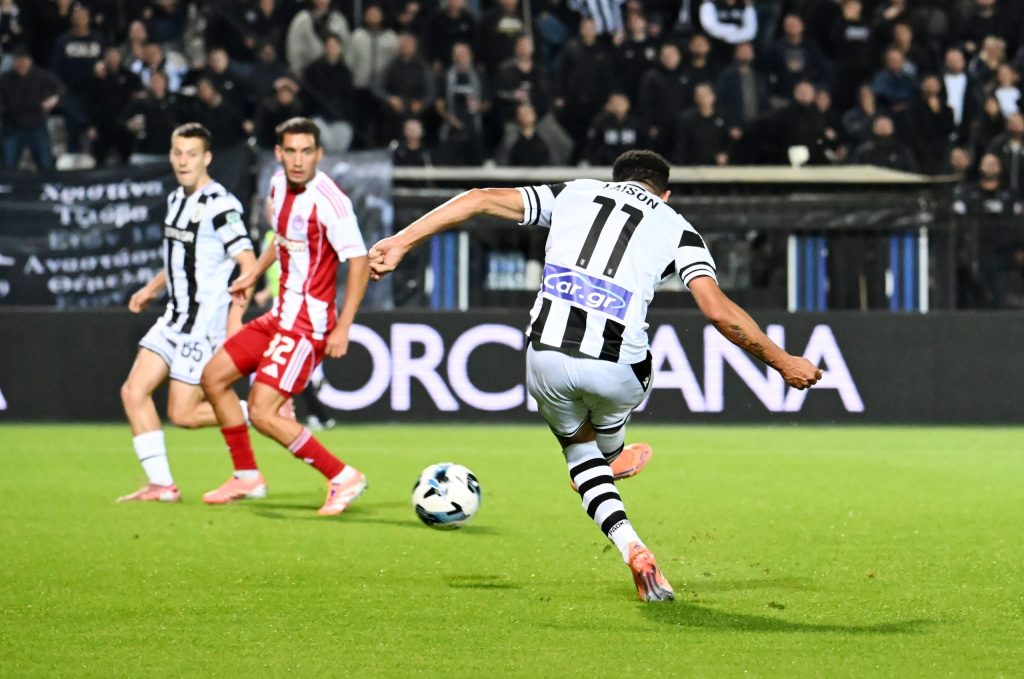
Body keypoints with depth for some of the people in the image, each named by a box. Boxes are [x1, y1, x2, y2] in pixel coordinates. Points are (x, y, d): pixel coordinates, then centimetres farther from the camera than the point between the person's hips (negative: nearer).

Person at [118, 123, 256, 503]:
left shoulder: (219, 205, -16)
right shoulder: (177, 200, 12)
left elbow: (248, 264, -19)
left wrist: (234, 318, -24)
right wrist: (153, 287, 21)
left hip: (205, 323, -9)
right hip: (175, 317, 9)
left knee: (183, 414, -8)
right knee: (134, 391, 0)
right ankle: (161, 484, 3)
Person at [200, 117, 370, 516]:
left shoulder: (328, 200, -22)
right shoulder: (279, 185, 4)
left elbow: (358, 261, -22)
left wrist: (343, 327, -24)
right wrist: (255, 274, 28)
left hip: (308, 325, -9)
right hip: (280, 315, 9)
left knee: (262, 413, -15)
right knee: (214, 378, 14)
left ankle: (343, 478, -6)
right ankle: (247, 478, 24)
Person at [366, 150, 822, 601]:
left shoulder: (574, 194, 19)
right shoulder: (676, 228, 13)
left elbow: (481, 200, 13)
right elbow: (717, 310, -1)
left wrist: (400, 243, 15)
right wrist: (783, 363, 9)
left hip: (546, 357, 1)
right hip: (616, 369, -1)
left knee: (578, 444, 26)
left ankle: (629, 545, 8)